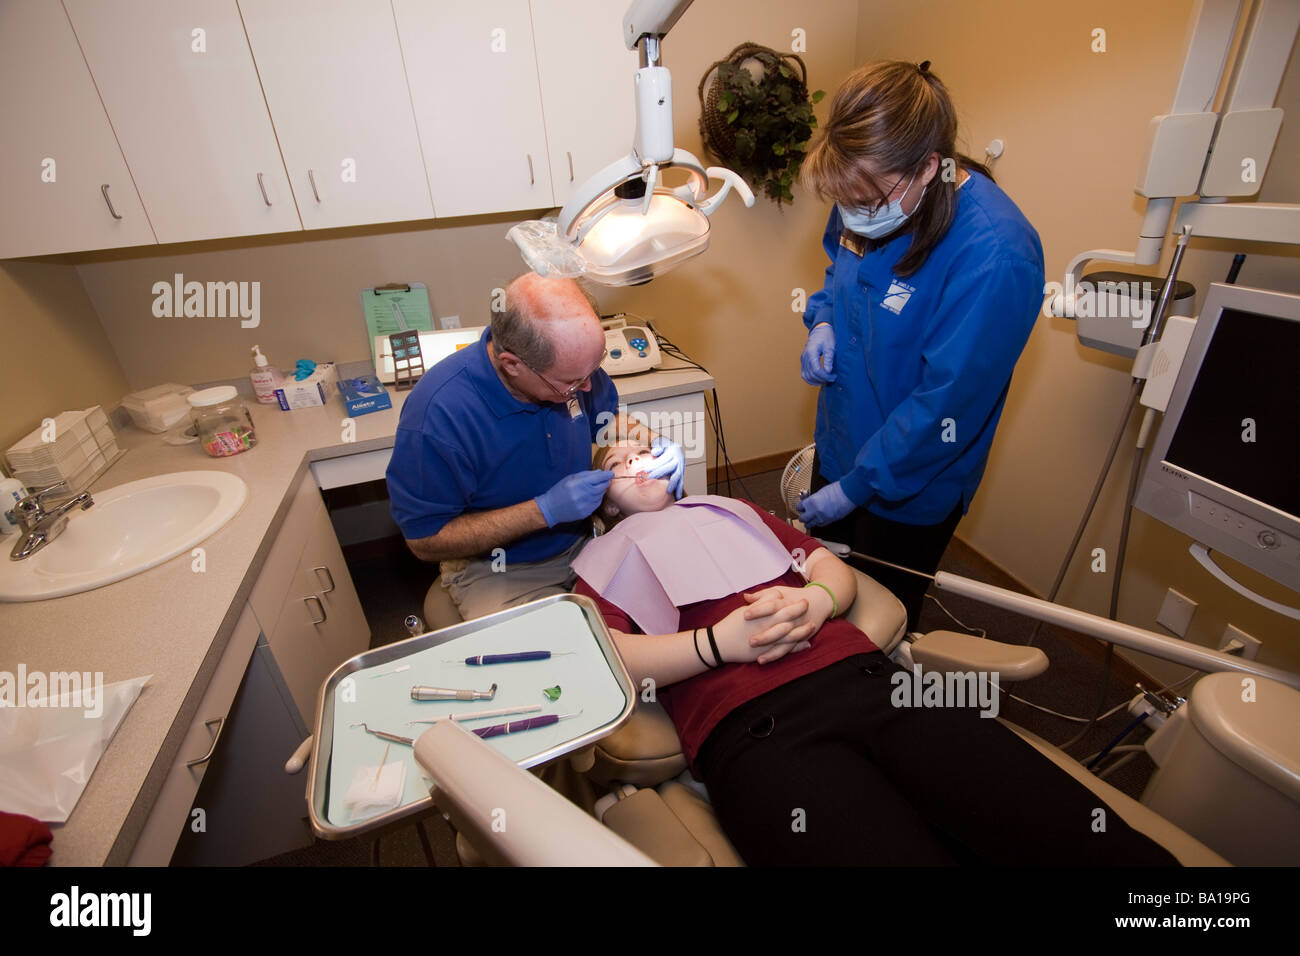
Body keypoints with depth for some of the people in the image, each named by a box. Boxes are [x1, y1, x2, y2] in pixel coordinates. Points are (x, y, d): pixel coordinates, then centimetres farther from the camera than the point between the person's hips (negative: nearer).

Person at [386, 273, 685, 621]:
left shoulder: (569, 363, -11)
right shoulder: (436, 414, -28)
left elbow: (606, 417, 11)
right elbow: (425, 540, -19)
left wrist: (652, 442, -12)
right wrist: (546, 510, -27)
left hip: (586, 537, 5)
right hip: (496, 571, -4)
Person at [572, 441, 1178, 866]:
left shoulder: (732, 512, 30)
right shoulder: (604, 565, 19)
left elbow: (837, 570, 24)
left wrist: (815, 600, -1)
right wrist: (720, 641, -10)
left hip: (866, 679, 5)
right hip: (751, 727, -4)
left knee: (1096, 841, -11)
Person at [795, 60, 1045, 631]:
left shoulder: (996, 257, -30)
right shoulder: (869, 197, -8)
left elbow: (946, 406, -26)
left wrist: (855, 487, -20)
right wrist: (822, 321, -8)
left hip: (910, 487, -6)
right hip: (838, 445, 7)